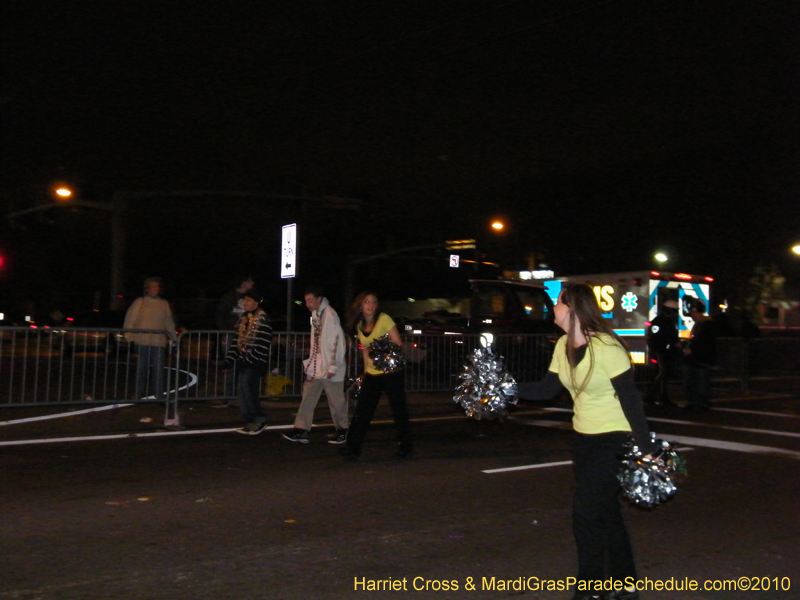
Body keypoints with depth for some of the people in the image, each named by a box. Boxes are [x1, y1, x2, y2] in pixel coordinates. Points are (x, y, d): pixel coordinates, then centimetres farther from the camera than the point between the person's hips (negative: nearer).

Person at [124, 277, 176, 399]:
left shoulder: (164, 304, 13)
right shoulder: (140, 302, 4)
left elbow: (169, 322, 18)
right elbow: (130, 319, 3)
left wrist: (171, 336, 10)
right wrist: (129, 336, -4)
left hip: (159, 342, 2)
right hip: (142, 341, -2)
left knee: (159, 368, -2)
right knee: (142, 368, 4)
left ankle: (159, 394, 1)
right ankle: (139, 393, 14)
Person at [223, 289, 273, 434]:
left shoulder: (262, 319, -11)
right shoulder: (243, 319, 14)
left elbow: (262, 343, -18)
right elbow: (237, 341, 16)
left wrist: (250, 359, -21)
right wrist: (229, 361, 11)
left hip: (255, 362, -8)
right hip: (244, 361, 8)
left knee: (247, 388, -13)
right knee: (242, 390, 6)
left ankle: (260, 419, -1)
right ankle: (250, 422, 14)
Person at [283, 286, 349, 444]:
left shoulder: (330, 314, -15)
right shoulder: (315, 313, 10)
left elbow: (338, 341, -18)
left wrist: (333, 366, -17)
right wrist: (310, 363, 14)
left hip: (329, 368, -8)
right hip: (316, 367, 8)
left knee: (336, 401, 5)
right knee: (308, 398, 5)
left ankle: (342, 430, 19)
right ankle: (301, 430, 8)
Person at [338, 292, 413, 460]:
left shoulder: (384, 319, -10)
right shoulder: (359, 325, 7)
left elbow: (398, 344, -12)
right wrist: (365, 370, 12)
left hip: (392, 374, -5)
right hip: (371, 375, 5)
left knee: (399, 411, 4)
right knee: (362, 412, 2)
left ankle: (405, 448, 16)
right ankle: (352, 448, 7)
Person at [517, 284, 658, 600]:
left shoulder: (605, 347, -22)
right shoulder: (563, 345, 2)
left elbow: (630, 398, -21)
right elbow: (547, 388, 5)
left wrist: (646, 449, -22)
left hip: (614, 439, -8)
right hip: (584, 437, 8)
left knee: (588, 514, -7)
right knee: (605, 513, 16)